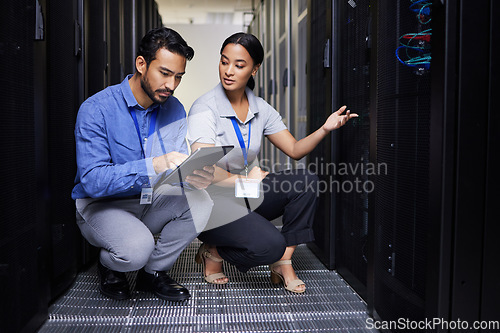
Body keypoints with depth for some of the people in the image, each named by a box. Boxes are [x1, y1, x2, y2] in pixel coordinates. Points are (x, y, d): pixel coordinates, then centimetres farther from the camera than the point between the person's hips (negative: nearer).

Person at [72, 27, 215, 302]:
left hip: (149, 202, 5)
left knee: (199, 201, -22)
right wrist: (154, 165, -38)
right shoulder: (96, 109, -19)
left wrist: (191, 176, -29)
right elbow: (92, 181, -27)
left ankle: (153, 272, 0)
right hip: (101, 206, -5)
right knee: (137, 247, -34)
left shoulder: (174, 109, -1)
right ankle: (108, 266, 5)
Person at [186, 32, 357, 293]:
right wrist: (244, 180, -19)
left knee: (306, 182, -14)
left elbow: (295, 150, 3)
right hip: (213, 203, -6)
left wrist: (325, 129, -13)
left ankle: (283, 263, -8)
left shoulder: (261, 109, 3)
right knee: (270, 244, -28)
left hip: (247, 196, 7)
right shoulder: (204, 109, -15)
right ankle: (214, 252, 2)